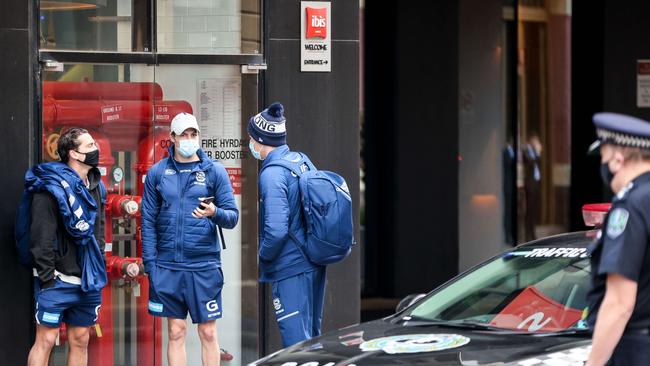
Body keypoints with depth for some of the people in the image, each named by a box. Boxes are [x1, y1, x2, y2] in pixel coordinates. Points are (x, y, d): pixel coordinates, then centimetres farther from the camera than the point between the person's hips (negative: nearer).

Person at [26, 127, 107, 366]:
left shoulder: (95, 186, 11)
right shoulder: (52, 187, -13)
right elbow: (41, 238, -16)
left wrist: (98, 268, 14)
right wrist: (46, 279, -17)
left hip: (88, 282, 7)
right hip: (58, 281, -7)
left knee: (80, 341, 10)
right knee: (45, 341, -5)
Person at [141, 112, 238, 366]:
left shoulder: (214, 171, 3)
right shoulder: (157, 173, 6)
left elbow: (232, 217, 1)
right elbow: (148, 221, 7)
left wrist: (215, 213, -21)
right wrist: (150, 264, -1)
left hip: (204, 266, -1)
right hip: (167, 266, 1)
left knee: (208, 333, 1)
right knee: (176, 332, 6)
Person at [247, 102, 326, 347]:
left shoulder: (272, 174, -18)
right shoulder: (301, 160, 9)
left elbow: (276, 230, -26)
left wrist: (264, 256, -6)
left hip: (290, 271, -9)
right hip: (314, 264, 9)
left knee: (296, 342, -8)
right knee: (312, 337, 18)